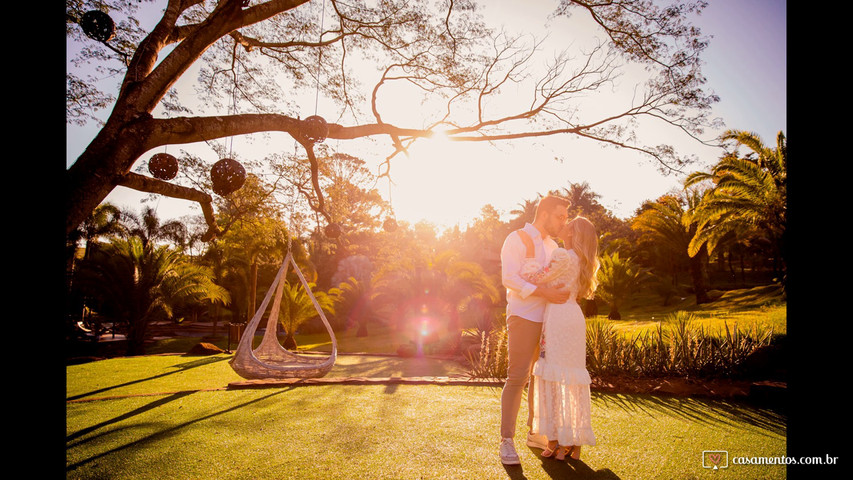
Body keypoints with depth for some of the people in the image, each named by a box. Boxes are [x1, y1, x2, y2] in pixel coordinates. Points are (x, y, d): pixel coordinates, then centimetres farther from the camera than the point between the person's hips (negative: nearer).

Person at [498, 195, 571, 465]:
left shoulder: (552, 246, 17)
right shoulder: (517, 239, -6)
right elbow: (509, 278, -17)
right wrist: (544, 292, -25)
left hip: (547, 319, 8)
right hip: (523, 318, -7)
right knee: (517, 377, -10)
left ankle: (535, 433, 24)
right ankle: (506, 441, -3)